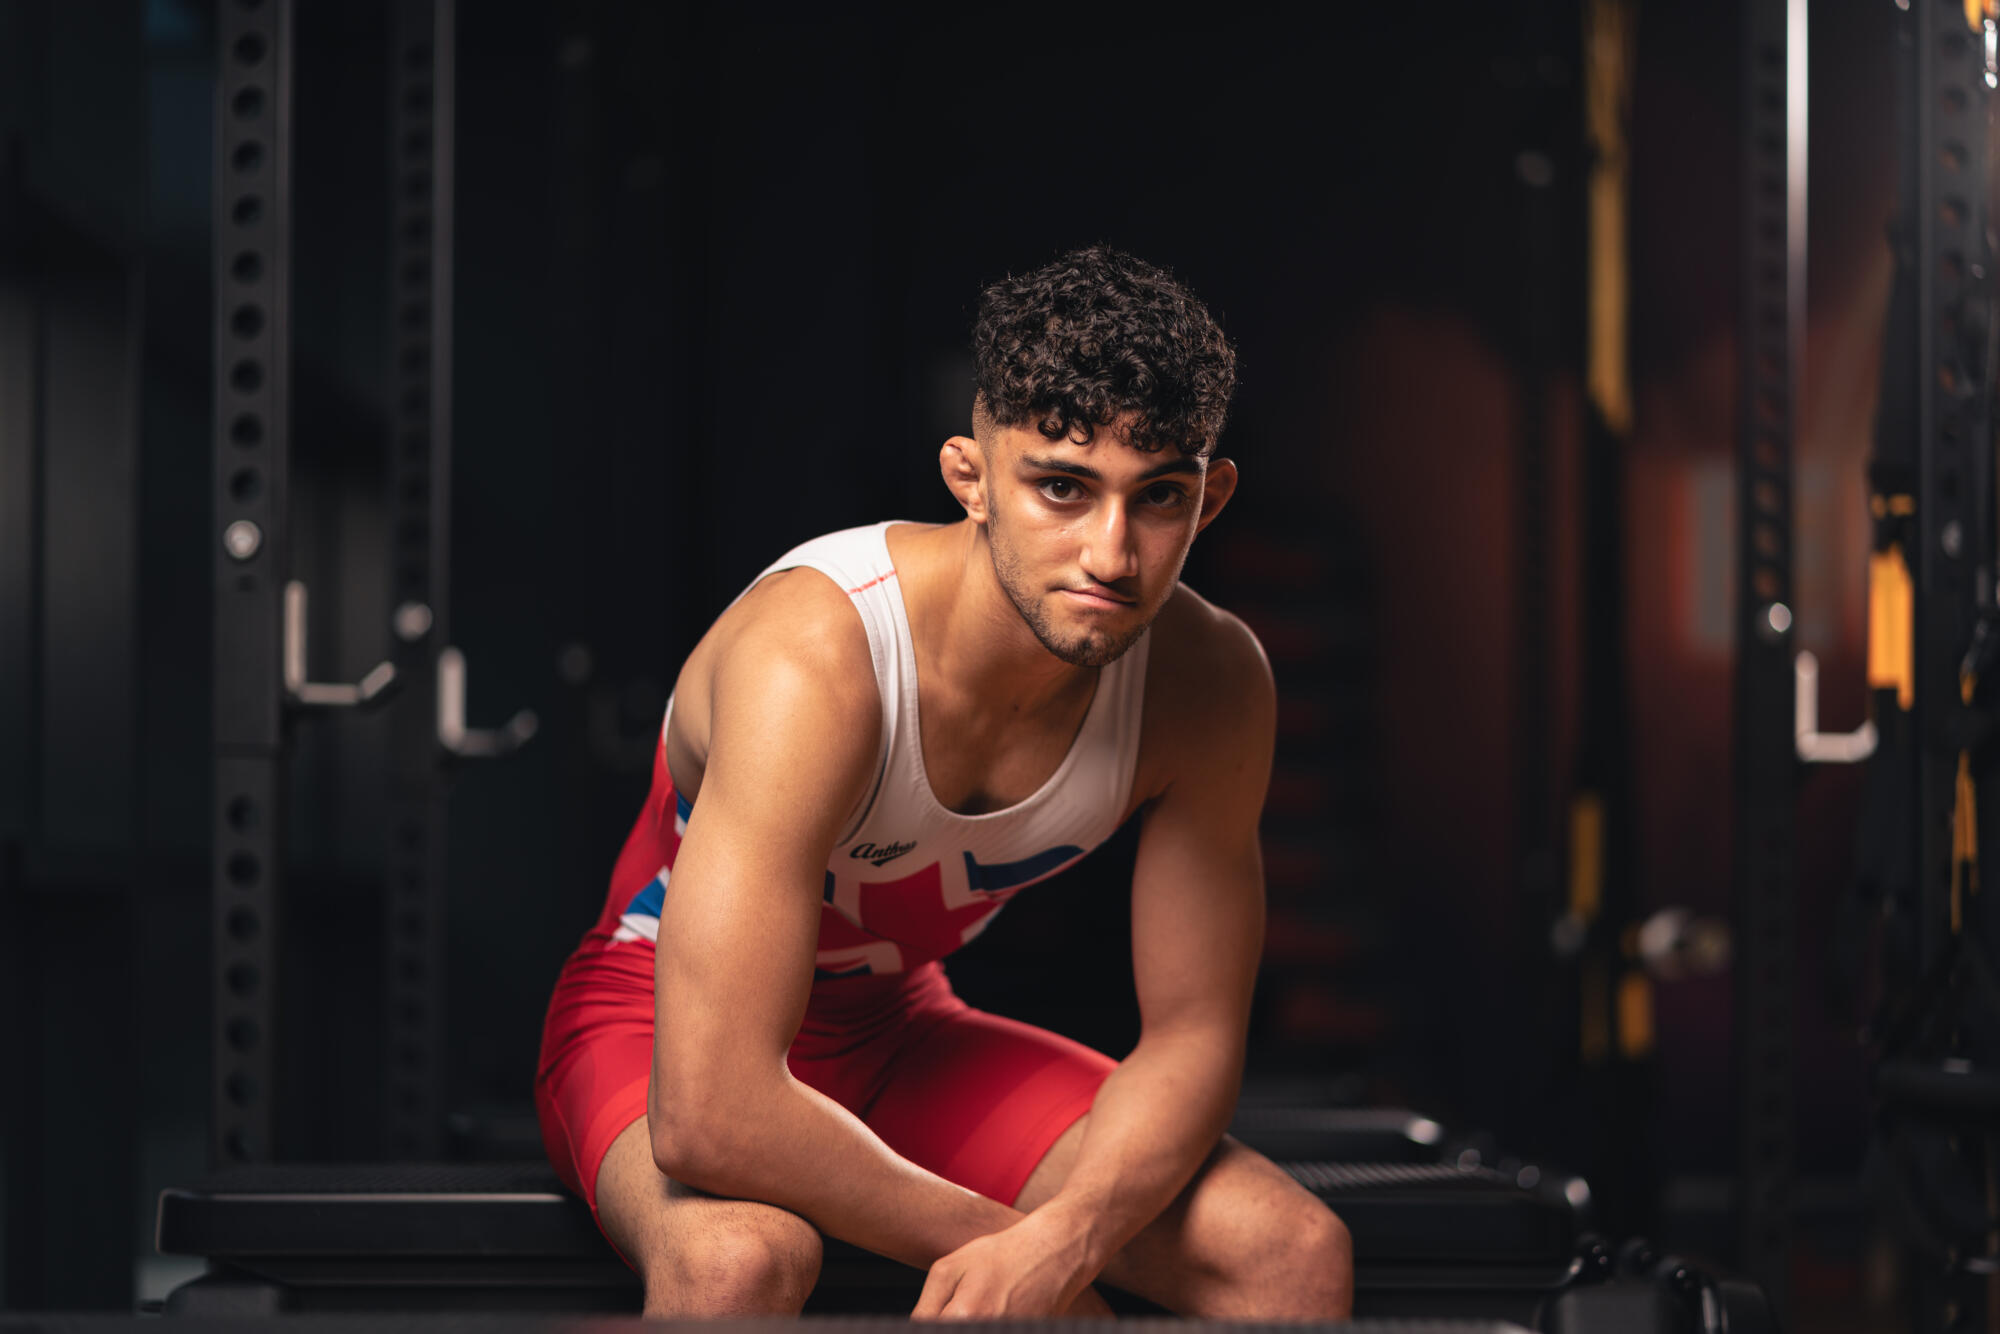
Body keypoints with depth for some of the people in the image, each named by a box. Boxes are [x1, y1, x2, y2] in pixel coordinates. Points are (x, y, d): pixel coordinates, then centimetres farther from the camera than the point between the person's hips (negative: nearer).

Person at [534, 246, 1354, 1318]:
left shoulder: (1209, 685, -17)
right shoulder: (814, 660, -35)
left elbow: (1192, 1034, -7)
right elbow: (708, 1117, -39)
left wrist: (1061, 1243, -27)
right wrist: (985, 1234, -28)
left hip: (899, 1029, 5)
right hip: (663, 1028, -5)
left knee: (1299, 1252, -13)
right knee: (742, 1253, -39)